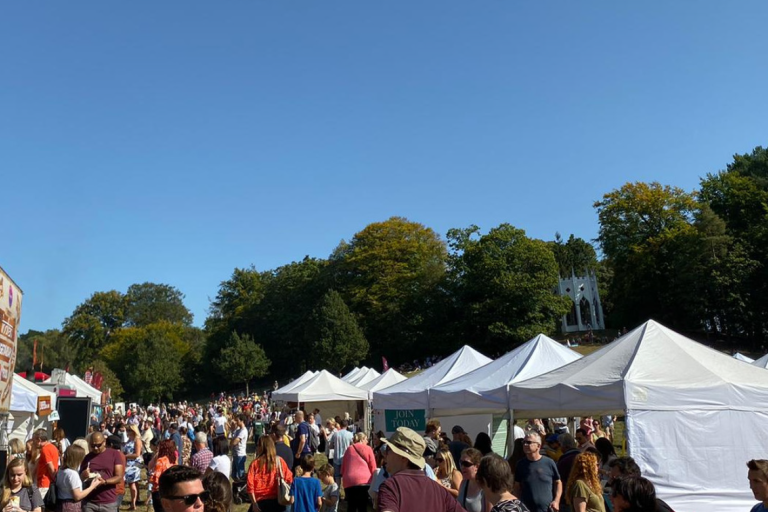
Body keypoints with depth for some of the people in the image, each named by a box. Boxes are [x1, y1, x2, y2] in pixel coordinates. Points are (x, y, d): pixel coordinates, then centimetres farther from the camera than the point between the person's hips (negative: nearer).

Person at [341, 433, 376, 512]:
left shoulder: (349, 449, 16)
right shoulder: (368, 449, 7)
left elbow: (343, 467, 20)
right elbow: (373, 468, 5)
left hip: (349, 482, 3)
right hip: (364, 481, -3)